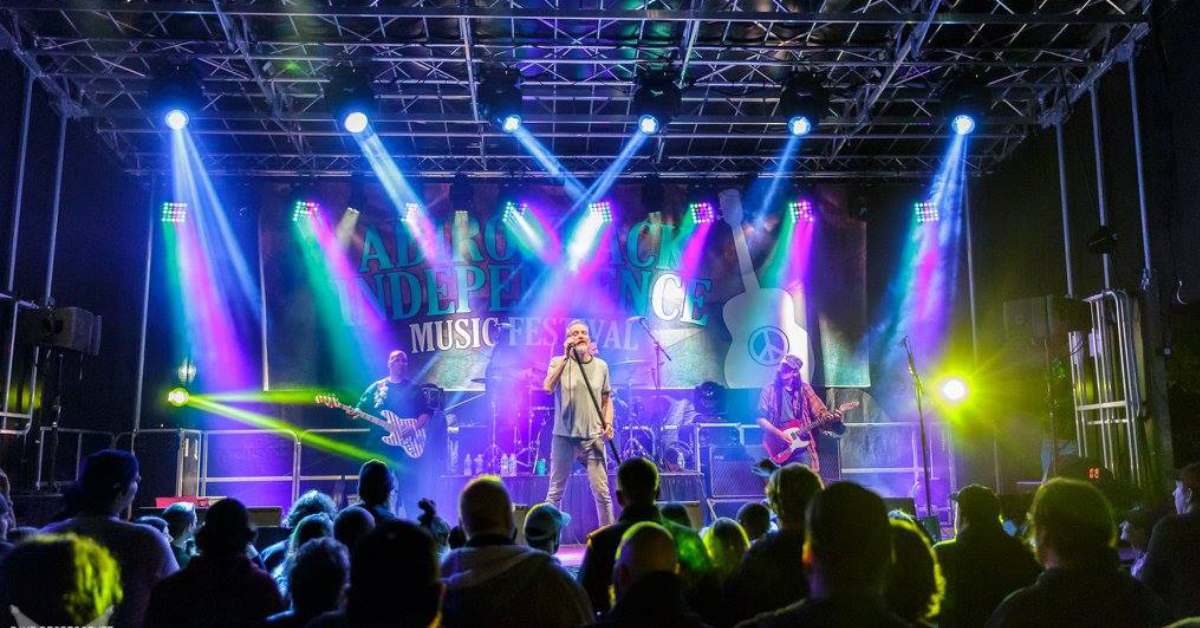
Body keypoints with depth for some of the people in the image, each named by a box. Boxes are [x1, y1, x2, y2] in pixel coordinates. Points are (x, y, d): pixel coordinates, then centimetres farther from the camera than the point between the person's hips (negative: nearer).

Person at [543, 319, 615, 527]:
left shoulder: (601, 366, 7)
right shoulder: (559, 362, -1)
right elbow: (548, 387, -19)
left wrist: (608, 423, -1)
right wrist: (566, 356, -19)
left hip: (593, 438, 2)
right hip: (564, 437, -2)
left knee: (602, 492, 2)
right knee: (555, 491, 6)